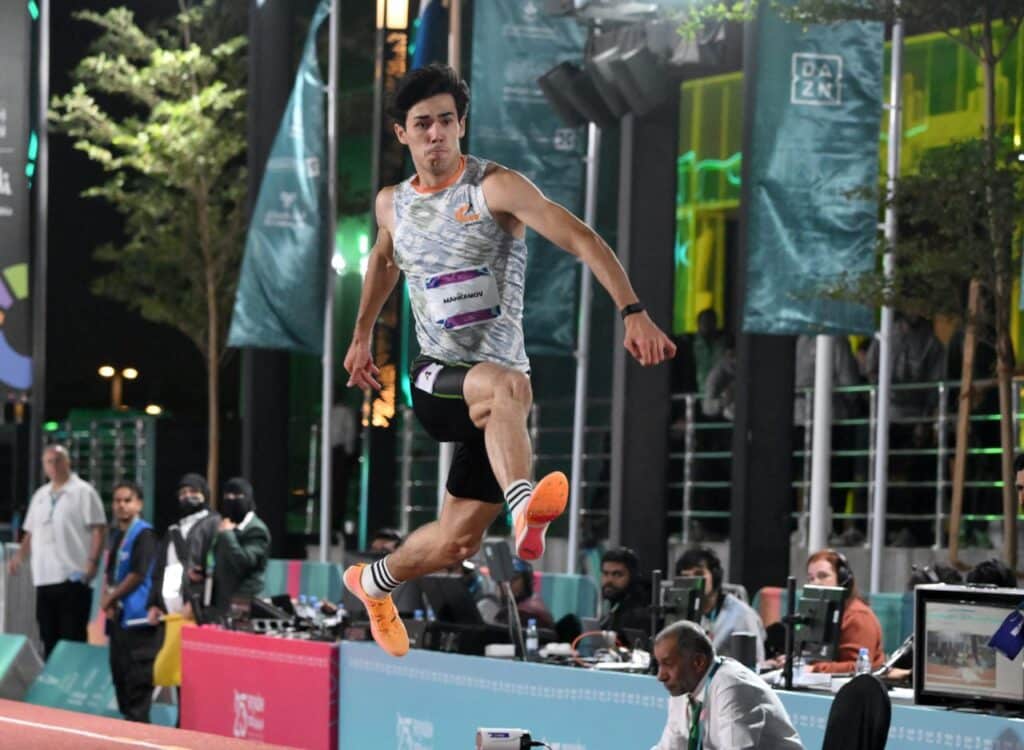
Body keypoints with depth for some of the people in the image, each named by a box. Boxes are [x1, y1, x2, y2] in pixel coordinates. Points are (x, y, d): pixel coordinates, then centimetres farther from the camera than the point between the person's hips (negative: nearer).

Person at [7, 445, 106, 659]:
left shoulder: (83, 492, -2)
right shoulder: (40, 496, 18)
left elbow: (98, 529, -7)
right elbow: (31, 533, 24)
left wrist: (92, 561, -17)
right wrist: (20, 556, 8)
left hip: (73, 577, -6)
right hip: (44, 577, 6)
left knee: (73, 640, -6)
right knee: (49, 638, 8)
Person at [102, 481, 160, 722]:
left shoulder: (144, 534, -10)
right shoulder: (117, 535, 16)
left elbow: (138, 575, -15)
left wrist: (111, 598, -7)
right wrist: (106, 598, 2)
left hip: (137, 616, -9)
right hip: (118, 614, 9)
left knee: (138, 676, -10)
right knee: (119, 670, 12)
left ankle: (138, 721, -9)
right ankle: (126, 717, 20)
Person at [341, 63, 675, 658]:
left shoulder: (495, 187, -9)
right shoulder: (393, 204, 8)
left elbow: (581, 238, -19)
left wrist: (633, 312, -31)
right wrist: (362, 334, 37)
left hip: (500, 383, -1)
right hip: (437, 379, 1)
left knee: (457, 542, 4)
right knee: (507, 386, -37)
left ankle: (375, 582, 34)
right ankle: (524, 506, -62)